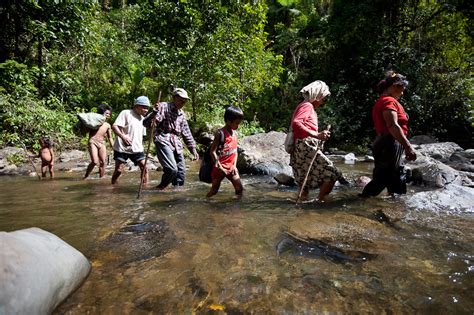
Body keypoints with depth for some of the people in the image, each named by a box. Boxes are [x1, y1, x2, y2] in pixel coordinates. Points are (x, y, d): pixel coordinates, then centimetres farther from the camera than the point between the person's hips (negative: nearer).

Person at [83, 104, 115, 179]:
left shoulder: (107, 125, 16)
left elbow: (110, 138, 21)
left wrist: (114, 147, 15)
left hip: (102, 143, 4)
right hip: (93, 142, -4)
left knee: (103, 162, -2)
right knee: (95, 162, -16)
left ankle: (101, 178, 8)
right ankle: (85, 176, 0)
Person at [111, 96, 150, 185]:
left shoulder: (142, 119, 14)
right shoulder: (126, 113, -7)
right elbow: (114, 126, -16)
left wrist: (141, 146, 18)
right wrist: (123, 136, -32)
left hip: (136, 149, 5)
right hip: (122, 148, -5)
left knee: (144, 168, -4)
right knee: (118, 170, 1)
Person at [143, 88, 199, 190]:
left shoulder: (182, 114, 17)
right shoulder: (164, 107, -3)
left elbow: (186, 133, 24)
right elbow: (146, 123, -11)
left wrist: (193, 149, 18)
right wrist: (154, 112, -31)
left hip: (176, 143, 7)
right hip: (163, 141, -7)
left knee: (181, 171, 3)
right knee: (172, 169, -21)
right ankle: (159, 188, 1)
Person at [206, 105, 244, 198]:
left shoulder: (235, 133, 5)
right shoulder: (220, 133, -15)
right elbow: (212, 152, -17)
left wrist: (234, 165, 2)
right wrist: (220, 167, -17)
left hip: (231, 168, 6)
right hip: (220, 168, -6)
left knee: (239, 189, 2)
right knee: (214, 190, 6)